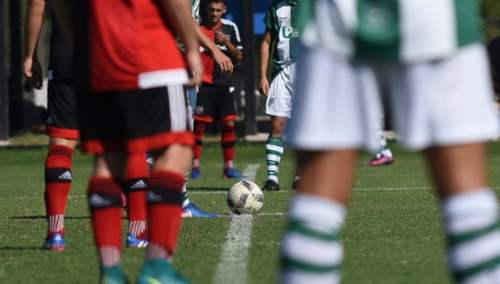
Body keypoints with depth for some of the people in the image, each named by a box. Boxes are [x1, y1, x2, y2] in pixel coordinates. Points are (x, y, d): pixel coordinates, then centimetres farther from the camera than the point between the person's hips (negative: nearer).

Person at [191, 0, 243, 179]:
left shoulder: (230, 28, 6)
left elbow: (238, 57, 6)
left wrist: (227, 43, -11)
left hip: (225, 82, 2)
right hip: (203, 82, -2)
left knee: (229, 124, -2)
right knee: (199, 124, -4)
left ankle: (229, 166, 5)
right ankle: (195, 166, 2)